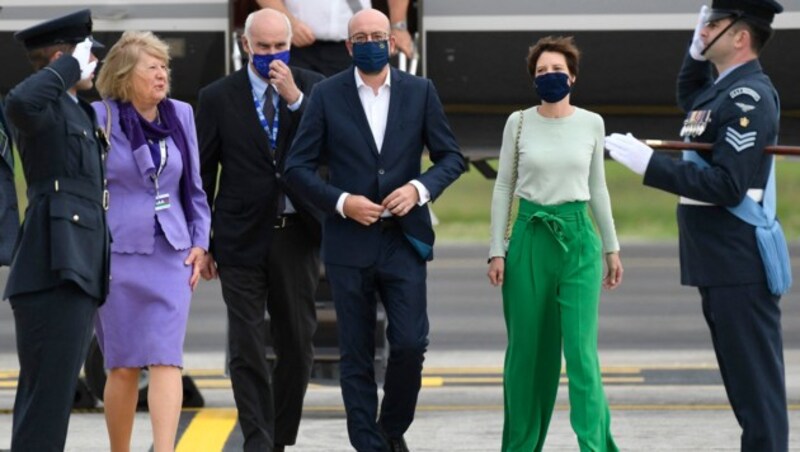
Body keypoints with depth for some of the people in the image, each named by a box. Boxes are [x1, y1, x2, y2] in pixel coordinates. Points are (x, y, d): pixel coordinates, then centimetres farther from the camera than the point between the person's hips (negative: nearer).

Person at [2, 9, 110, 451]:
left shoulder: (76, 114, 24)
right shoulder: (47, 107, -6)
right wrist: (70, 66, -20)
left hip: (75, 277, 10)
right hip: (53, 275, -10)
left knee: (49, 402, 8)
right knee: (47, 400, -13)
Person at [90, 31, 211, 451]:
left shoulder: (181, 116, 9)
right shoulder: (99, 118, -5)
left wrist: (199, 241, 9)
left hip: (171, 255, 3)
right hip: (117, 254, -3)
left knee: (166, 359, -9)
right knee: (124, 366, 4)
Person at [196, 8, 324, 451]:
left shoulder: (312, 88, 3)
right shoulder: (218, 97, 0)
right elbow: (203, 174, 4)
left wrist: (294, 98, -19)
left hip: (296, 233, 1)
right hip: (243, 237, -1)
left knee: (297, 344, 8)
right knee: (246, 348, -5)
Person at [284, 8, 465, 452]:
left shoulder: (420, 92, 4)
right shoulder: (327, 95, 0)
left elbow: (451, 157, 8)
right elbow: (298, 167, 0)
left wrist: (420, 188, -11)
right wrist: (341, 201, -13)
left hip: (404, 238, 0)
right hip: (349, 243, 0)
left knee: (410, 344, -7)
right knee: (356, 355, 3)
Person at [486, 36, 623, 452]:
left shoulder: (591, 124, 4)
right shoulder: (518, 123, 2)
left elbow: (597, 187, 13)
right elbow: (503, 186, 5)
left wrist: (611, 247, 13)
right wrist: (497, 250, -1)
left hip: (578, 236, 0)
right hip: (530, 237, 0)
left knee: (581, 348, -10)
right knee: (528, 349, 7)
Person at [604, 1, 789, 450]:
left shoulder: (749, 97, -17)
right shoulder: (724, 87, 12)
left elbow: (726, 185, -25)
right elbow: (691, 103, 37)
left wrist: (648, 162, -23)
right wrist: (697, 53, 19)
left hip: (740, 266, -10)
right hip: (723, 265, 10)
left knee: (756, 383, -7)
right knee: (745, 381, 14)